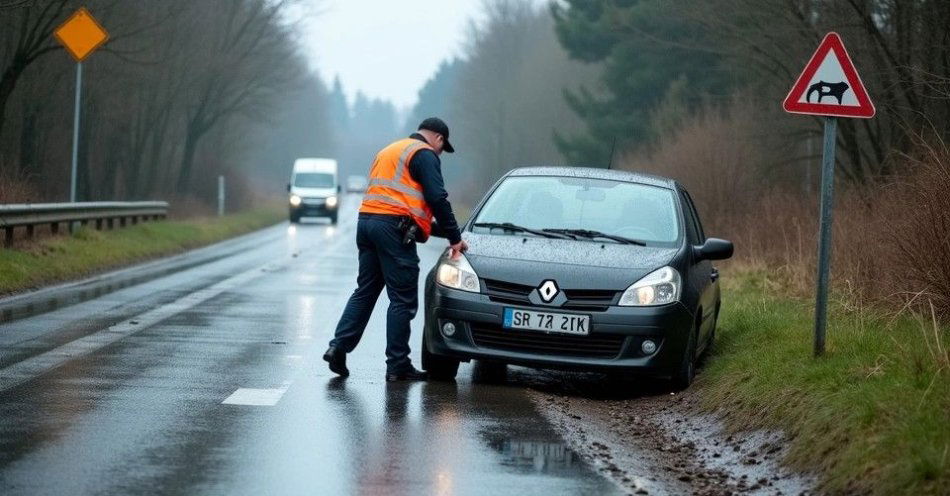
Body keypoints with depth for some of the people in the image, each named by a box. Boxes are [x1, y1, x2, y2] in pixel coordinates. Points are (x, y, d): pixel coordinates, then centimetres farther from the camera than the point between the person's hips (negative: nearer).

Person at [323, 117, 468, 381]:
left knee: (365, 291, 14)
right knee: (403, 300, -3)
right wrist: (454, 238, -5)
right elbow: (437, 198, -10)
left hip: (367, 220, 8)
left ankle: (339, 346, 2)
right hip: (393, 226, -8)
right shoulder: (425, 154, -1)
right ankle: (397, 365, -2)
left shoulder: (388, 151, 27)